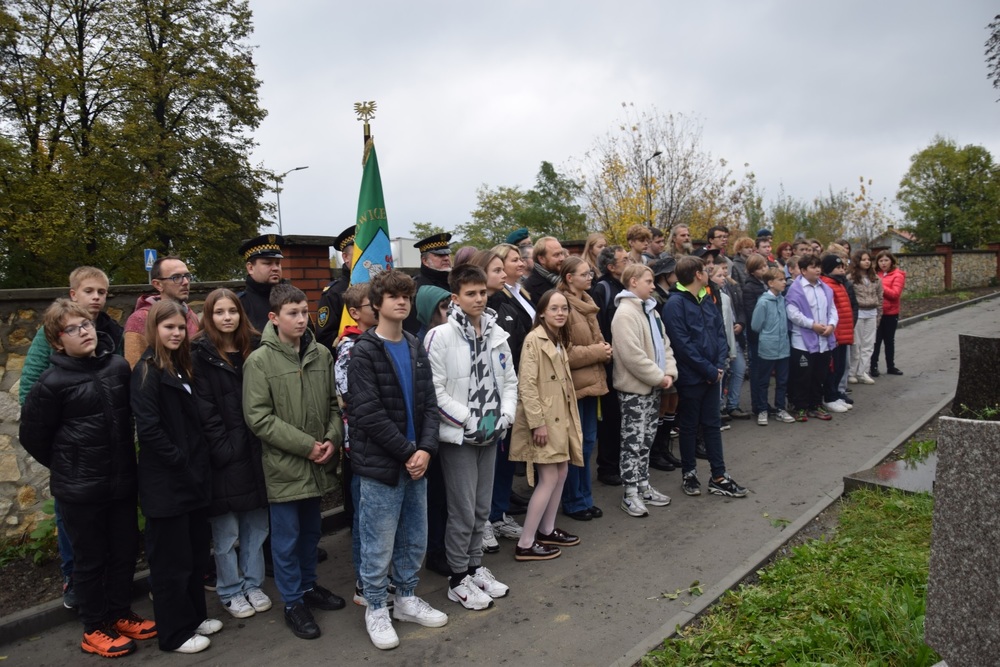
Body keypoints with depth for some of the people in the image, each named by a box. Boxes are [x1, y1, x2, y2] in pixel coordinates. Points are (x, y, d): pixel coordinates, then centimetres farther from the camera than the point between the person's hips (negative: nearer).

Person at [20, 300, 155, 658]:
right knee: (90, 557, 10)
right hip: (79, 487, -4)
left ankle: (120, 614, 35)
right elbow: (32, 434, -4)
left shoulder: (119, 366, -3)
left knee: (126, 549, 15)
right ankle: (94, 629, 28)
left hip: (122, 479, 4)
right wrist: (67, 466, 5)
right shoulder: (53, 381, -14)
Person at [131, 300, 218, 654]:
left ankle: (195, 615, 33)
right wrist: (180, 461, -17)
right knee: (171, 558, 5)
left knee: (197, 550, 17)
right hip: (166, 481, -8)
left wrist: (200, 460, 8)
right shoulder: (147, 371, -13)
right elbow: (148, 428, -21)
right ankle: (175, 632, 19)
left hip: (192, 476, 8)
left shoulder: (181, 367, 12)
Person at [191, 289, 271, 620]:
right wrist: (225, 450, -15)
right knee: (226, 531, 7)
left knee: (256, 524, 13)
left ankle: (252, 584, 28)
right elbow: (204, 410, -11)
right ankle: (230, 592, 23)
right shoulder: (200, 354, -6)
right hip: (224, 455, -4)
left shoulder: (254, 348, 7)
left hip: (254, 452, 4)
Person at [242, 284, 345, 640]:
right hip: (283, 464, -4)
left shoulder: (322, 355, 2)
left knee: (311, 530, 20)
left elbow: (334, 404, 8)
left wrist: (332, 439, -9)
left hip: (318, 463, 4)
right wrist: (305, 445, -17)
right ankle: (293, 603, 24)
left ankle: (308, 587, 39)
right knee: (287, 537, 8)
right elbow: (259, 417, -14)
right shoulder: (259, 361, -10)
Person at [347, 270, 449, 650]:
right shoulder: (364, 351, -10)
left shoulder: (415, 349, 9)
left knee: (415, 538, 17)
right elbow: (368, 414, -17)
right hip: (379, 464, -6)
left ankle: (407, 599, 35)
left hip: (416, 460, 6)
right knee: (379, 544, 6)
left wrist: (426, 449, -10)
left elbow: (429, 405, 5)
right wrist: (407, 452, -16)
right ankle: (375, 609, 25)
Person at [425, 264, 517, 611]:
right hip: (458, 435, -6)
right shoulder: (441, 336, -13)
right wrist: (470, 420, -16)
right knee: (463, 511, 2)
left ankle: (475, 567, 33)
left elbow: (509, 379, 12)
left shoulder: (496, 333, 5)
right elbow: (435, 390, -17)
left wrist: (505, 415, -2)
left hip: (490, 434, 6)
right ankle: (458, 578, 19)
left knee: (482, 508, 16)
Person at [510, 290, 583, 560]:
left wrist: (569, 417, 16)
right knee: (549, 478, -7)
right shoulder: (534, 339, -14)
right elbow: (526, 384, -19)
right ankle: (525, 544, 1)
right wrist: (537, 422, -22)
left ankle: (547, 530, 27)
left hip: (561, 417, 9)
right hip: (543, 420, -9)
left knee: (561, 473, 12)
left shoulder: (559, 340, 14)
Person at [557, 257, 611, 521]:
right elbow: (562, 352, -19)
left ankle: (585, 497, 29)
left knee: (588, 441, 16)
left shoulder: (587, 304, 13)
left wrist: (604, 349, 2)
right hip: (573, 384, -9)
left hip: (591, 381, 9)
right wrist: (596, 352, -15)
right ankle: (573, 502, 17)